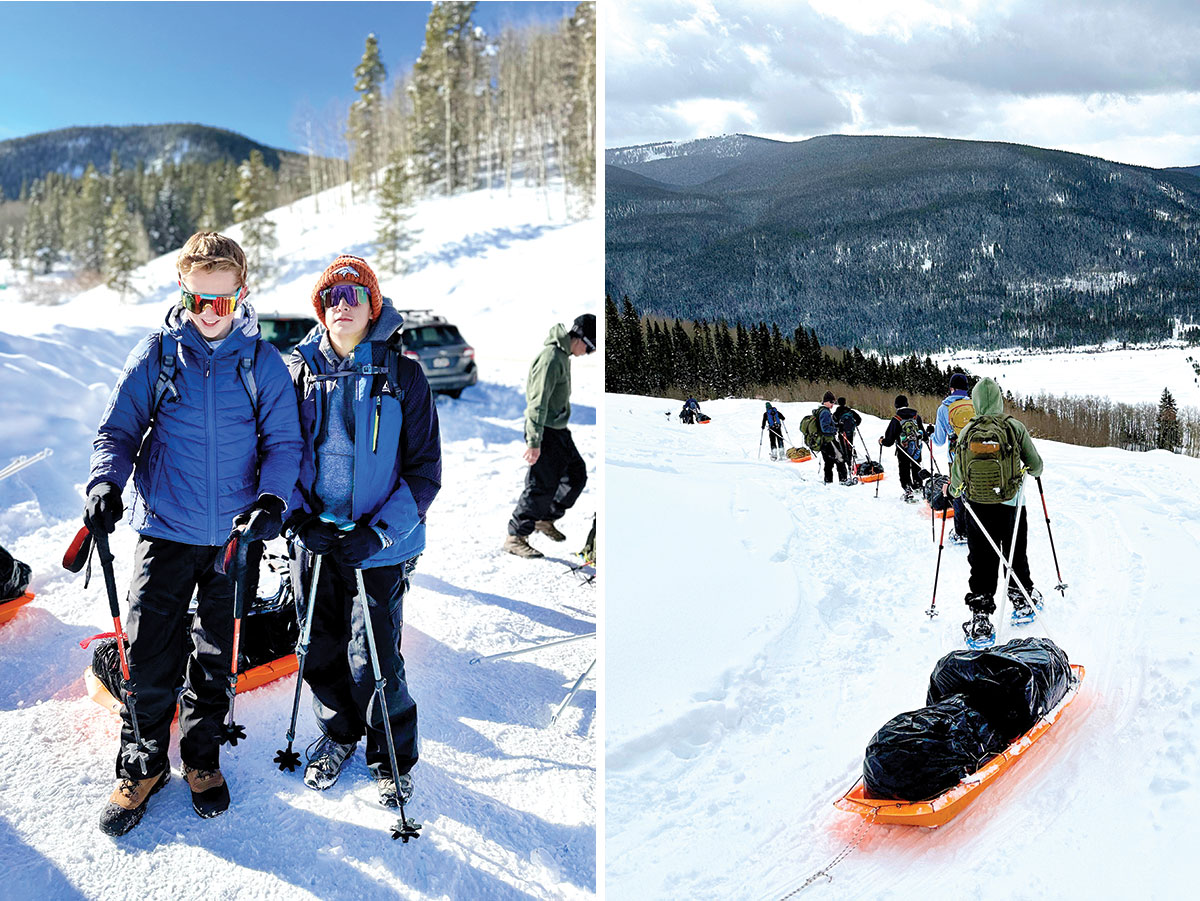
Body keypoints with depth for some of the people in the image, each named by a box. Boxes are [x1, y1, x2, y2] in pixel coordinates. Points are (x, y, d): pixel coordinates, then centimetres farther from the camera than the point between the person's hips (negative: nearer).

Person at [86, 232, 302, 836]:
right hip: (165, 530, 0)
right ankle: (142, 763, 21)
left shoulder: (262, 361, -2)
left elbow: (283, 441, 0)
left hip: (236, 536, 1)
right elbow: (118, 430, 4)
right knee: (149, 651, 0)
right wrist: (106, 484, -15)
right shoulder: (157, 355, -1)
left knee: (218, 654, 13)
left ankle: (202, 755, 32)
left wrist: (272, 498, -17)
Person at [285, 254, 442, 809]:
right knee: (322, 650, 15)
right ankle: (338, 735, 41)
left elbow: (425, 470, -6)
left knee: (376, 660, -1)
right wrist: (299, 518, -6)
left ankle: (392, 757, 23)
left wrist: (377, 533, -16)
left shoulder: (402, 376, -7)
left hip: (380, 543, -3)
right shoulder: (300, 372, 3)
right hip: (314, 537, 3)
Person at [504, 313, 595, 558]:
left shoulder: (563, 356, 12)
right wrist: (534, 442, -25)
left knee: (577, 475, 14)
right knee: (542, 485, -6)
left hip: (559, 430, 10)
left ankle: (545, 519, 28)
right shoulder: (551, 358, -20)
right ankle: (515, 537, 5)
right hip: (546, 432, -10)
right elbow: (538, 402, -24)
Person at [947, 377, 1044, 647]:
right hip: (1011, 505, -1)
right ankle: (1022, 601, 36)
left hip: (977, 507, 1)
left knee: (981, 563, 5)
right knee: (1015, 556, 19)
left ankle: (980, 619, 1)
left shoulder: (966, 432, -3)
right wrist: (1034, 471, 23)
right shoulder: (1015, 427, -8)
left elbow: (957, 475, 1)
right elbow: (1035, 465, -1)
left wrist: (953, 491, 23)